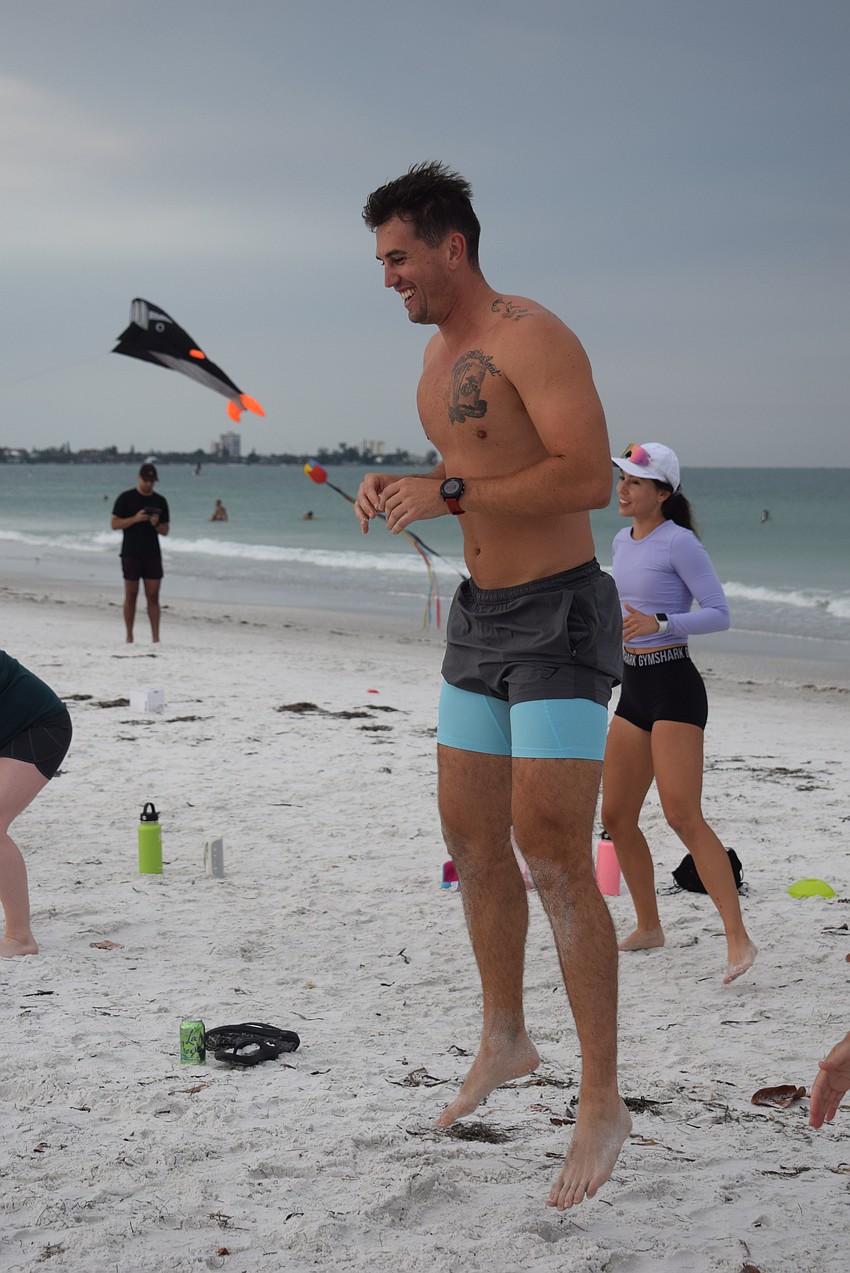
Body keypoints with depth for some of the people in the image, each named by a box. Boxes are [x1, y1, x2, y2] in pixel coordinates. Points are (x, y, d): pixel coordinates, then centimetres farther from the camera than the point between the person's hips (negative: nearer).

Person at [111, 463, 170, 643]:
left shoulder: (160, 501, 10)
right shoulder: (126, 498, 0)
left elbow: (165, 531, 12)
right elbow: (115, 524, -4)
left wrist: (156, 525, -10)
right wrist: (135, 519, -18)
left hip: (153, 555, 3)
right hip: (131, 554, -3)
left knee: (153, 596, -1)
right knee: (131, 596, 1)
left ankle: (155, 637, -1)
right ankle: (129, 636, 7)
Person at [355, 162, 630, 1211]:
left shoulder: (533, 337, -17)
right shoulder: (440, 352, 13)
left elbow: (590, 478, -27)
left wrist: (447, 495, -25)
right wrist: (394, 485, 4)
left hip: (563, 621, -9)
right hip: (483, 617, 9)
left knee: (555, 860, -13)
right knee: (472, 840, 14)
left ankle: (601, 1103, -2)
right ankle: (505, 1042, 33)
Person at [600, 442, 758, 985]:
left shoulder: (679, 542, -11)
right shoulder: (623, 541, 13)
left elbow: (719, 614, -13)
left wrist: (659, 624, -24)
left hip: (673, 686, -8)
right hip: (634, 687, 9)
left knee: (683, 815, -17)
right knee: (617, 816, 9)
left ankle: (739, 940, -18)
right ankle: (649, 927, 23)